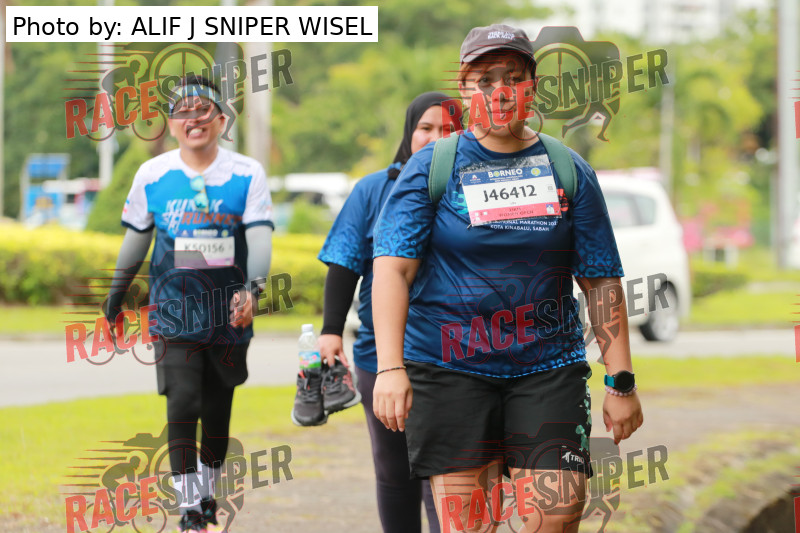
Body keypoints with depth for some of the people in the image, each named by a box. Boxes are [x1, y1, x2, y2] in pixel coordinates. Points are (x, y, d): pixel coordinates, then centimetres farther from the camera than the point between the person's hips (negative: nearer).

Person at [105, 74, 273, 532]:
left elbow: (260, 236, -10)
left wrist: (252, 289, -26)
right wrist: (116, 297, 19)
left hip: (228, 315, 0)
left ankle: (208, 491, 31)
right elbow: (136, 238, 13)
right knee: (183, 405, -11)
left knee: (218, 409, 11)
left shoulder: (247, 174, -3)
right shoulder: (152, 175, 2)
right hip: (174, 310, 0)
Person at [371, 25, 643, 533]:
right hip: (449, 368, -1)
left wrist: (622, 381, 3)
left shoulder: (569, 171, 8)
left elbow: (602, 280, 8)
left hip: (548, 367, 1)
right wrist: (390, 366, -21)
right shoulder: (430, 168, 3)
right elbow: (393, 265, -7)